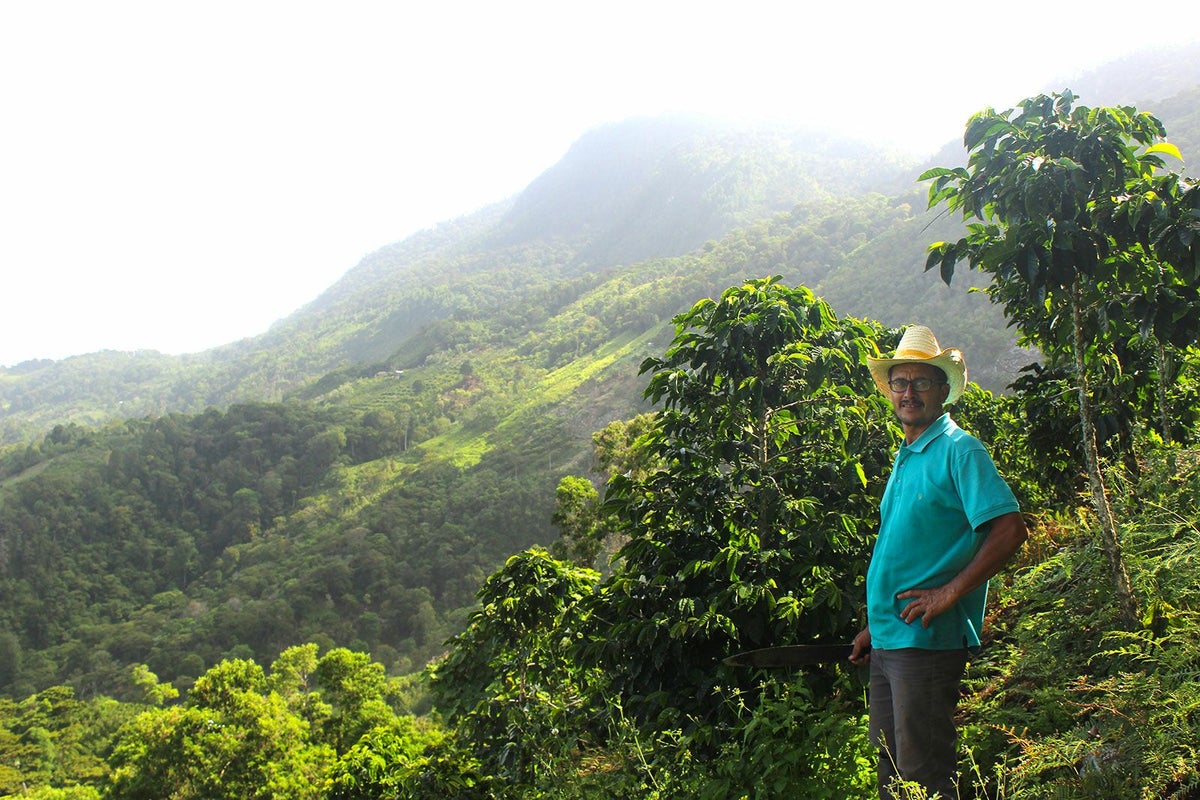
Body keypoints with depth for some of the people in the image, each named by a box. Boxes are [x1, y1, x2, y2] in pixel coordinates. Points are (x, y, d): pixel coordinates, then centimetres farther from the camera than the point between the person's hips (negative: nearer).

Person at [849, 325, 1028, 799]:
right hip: (889, 641, 9)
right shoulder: (905, 458, 17)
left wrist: (949, 593, -20)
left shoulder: (958, 450, -9)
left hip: (928, 641, -9)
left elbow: (1010, 530, -19)